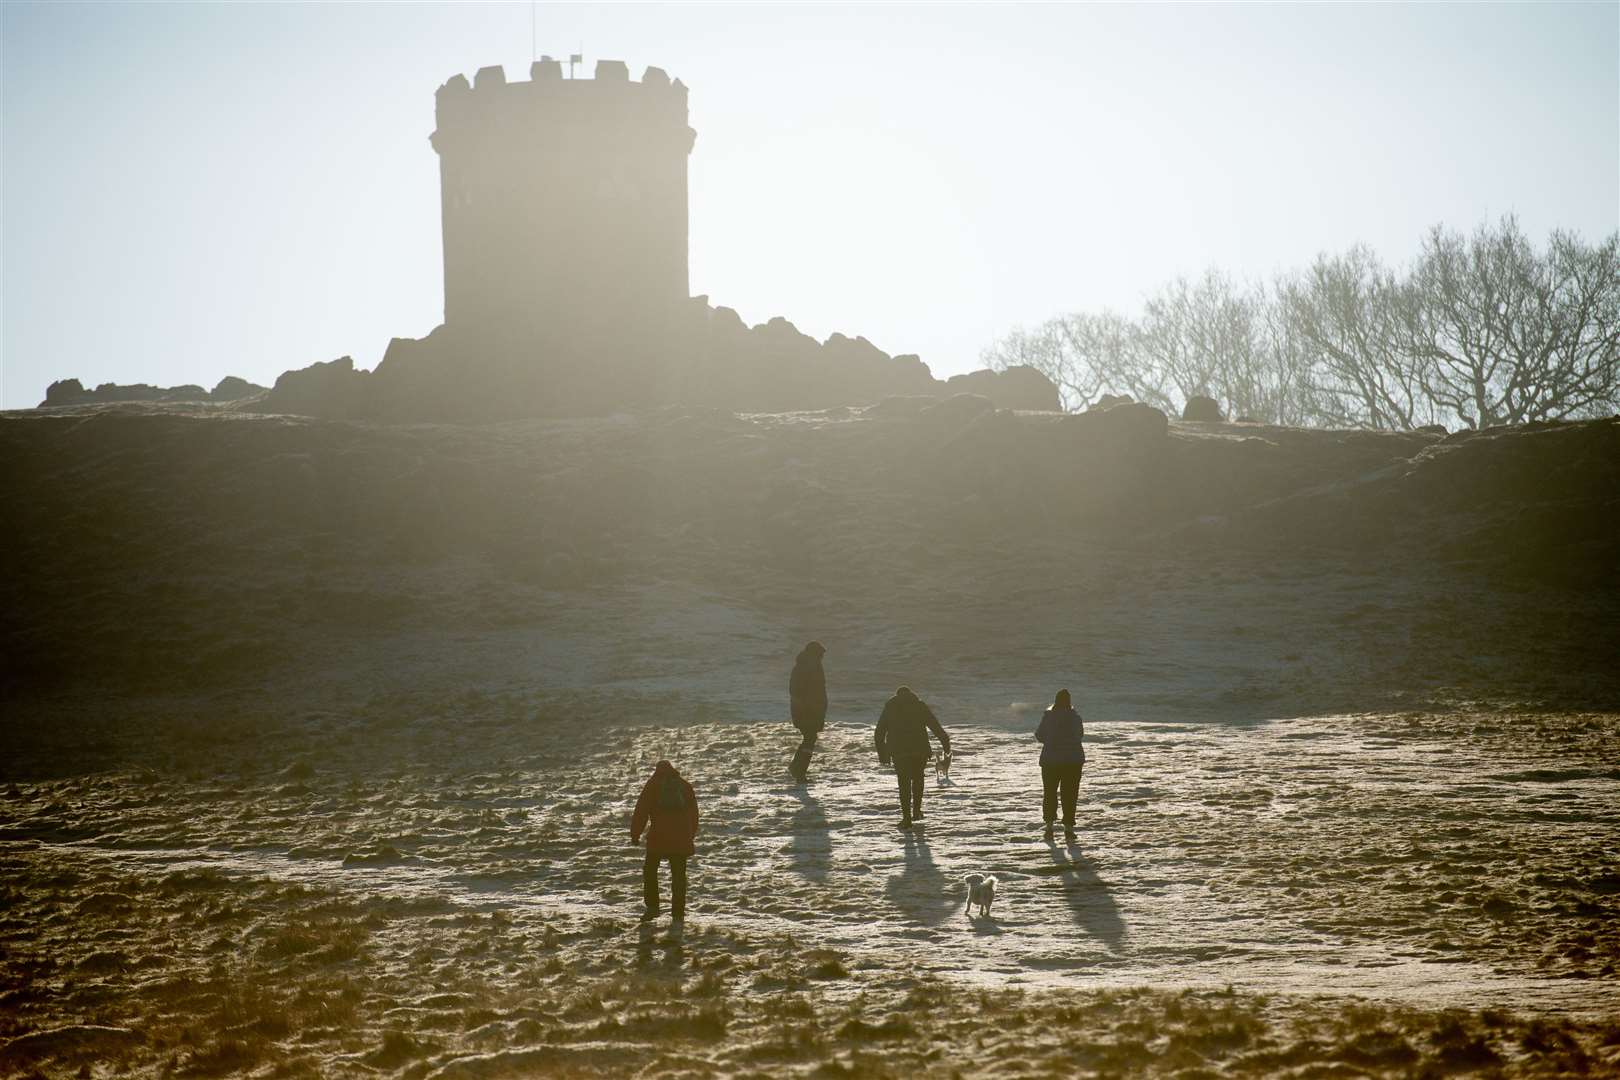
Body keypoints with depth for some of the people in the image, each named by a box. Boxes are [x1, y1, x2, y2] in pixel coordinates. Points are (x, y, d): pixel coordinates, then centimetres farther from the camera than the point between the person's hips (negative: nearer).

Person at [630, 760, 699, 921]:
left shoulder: (652, 784, 5)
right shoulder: (685, 785, 14)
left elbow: (641, 811, 0)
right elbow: (693, 813, 18)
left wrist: (635, 835, 3)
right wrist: (690, 836, 25)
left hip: (658, 836, -3)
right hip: (681, 837, 3)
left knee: (650, 870, 8)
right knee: (678, 874, 8)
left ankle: (652, 907, -2)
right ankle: (678, 911, 6)